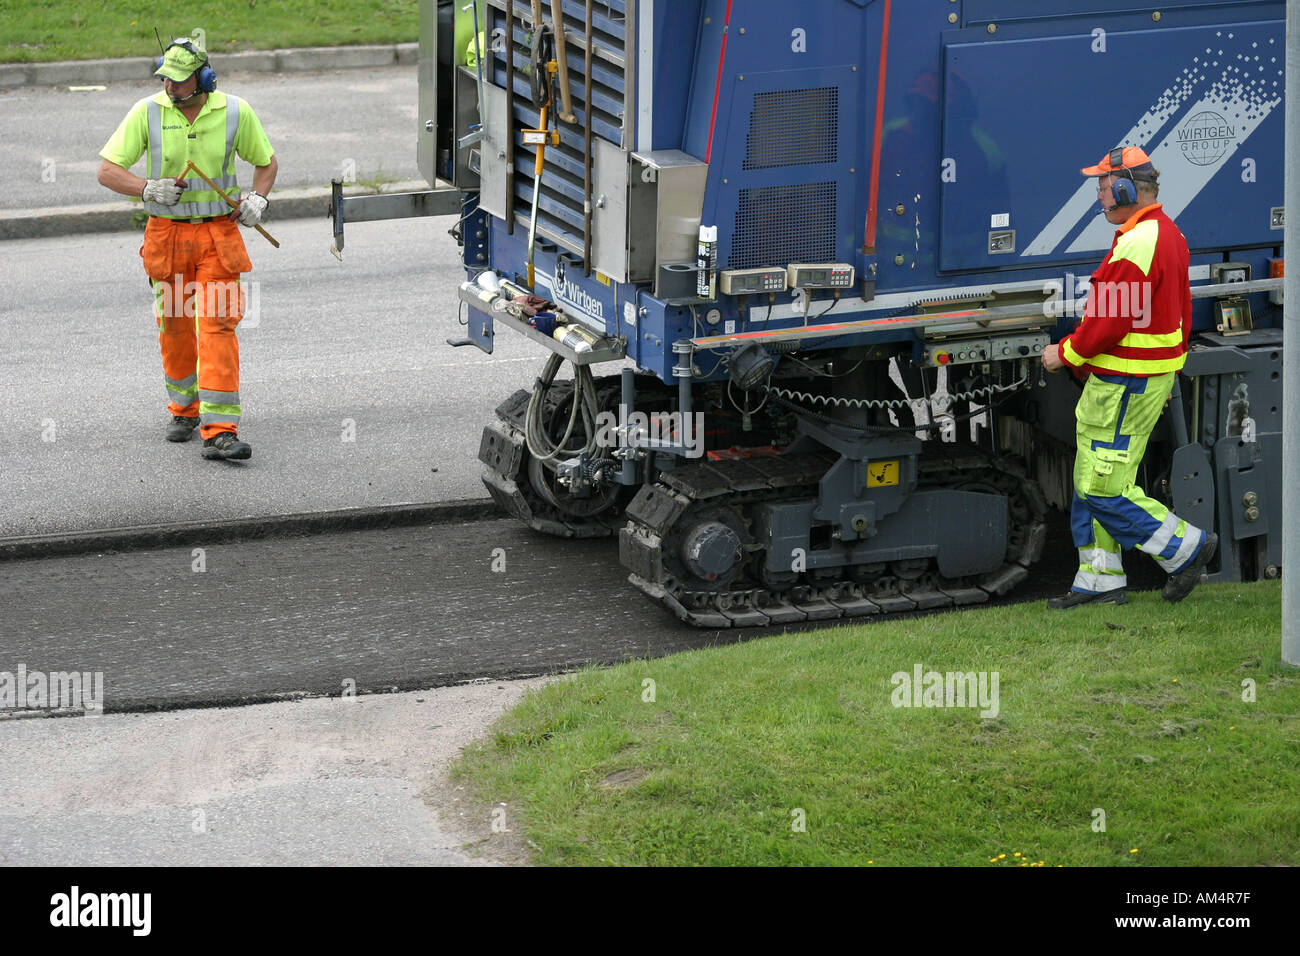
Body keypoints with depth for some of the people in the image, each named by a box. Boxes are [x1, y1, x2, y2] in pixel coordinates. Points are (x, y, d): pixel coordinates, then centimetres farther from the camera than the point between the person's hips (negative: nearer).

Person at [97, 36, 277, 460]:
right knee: (175, 329, 9)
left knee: (218, 327, -10)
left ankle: (219, 432, -15)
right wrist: (148, 188, -21)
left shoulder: (235, 113, -4)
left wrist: (258, 199, -7)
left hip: (219, 233, -1)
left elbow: (266, 161, 12)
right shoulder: (147, 112, -5)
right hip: (167, 232, 1)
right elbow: (108, 171, -3)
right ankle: (184, 410, 32)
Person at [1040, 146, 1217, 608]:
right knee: (1093, 483, 13)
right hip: (1154, 375, 11)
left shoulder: (1136, 244, -21)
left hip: (1124, 387, -11)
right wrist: (1168, 374, 25)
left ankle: (1186, 547, 3)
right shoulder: (1169, 234, 14)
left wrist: (1066, 354, -9)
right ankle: (1100, 580, 16)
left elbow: (1110, 319, -23)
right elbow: (1181, 312, 20)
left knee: (1104, 489, -6)